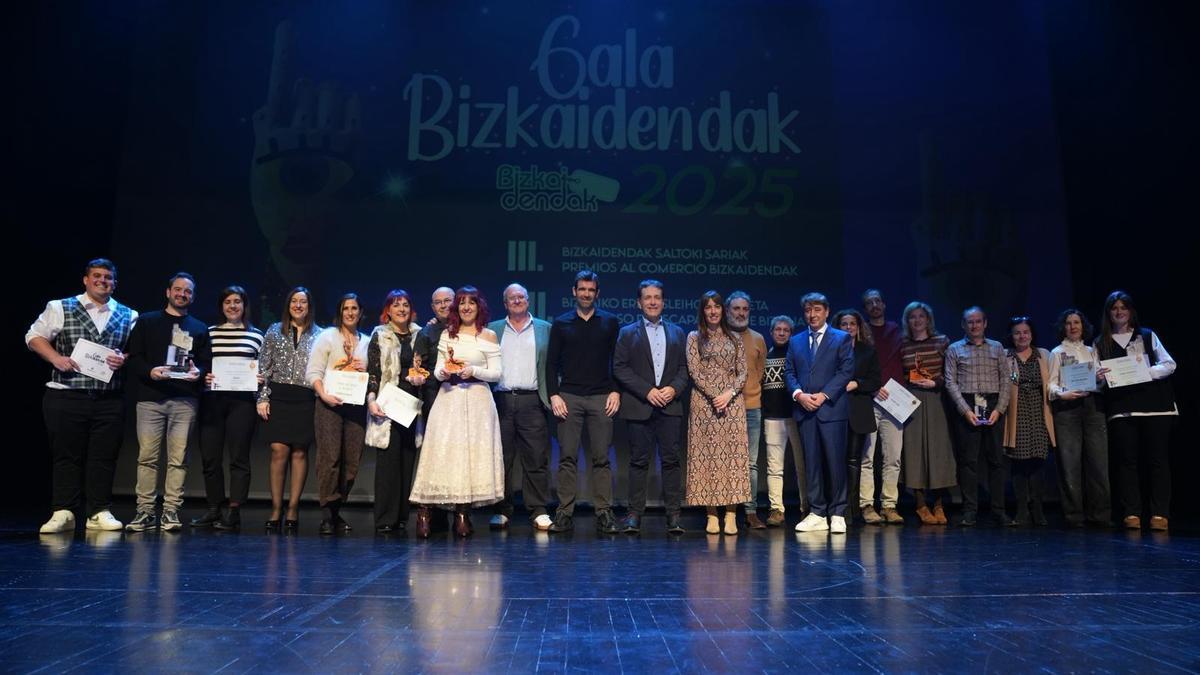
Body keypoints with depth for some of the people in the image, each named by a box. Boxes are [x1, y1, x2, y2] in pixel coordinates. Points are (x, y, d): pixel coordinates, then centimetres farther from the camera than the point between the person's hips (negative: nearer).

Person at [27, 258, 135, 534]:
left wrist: (124, 359, -9)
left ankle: (99, 512, 11)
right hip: (66, 396, -1)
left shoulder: (128, 316, 12)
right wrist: (56, 358, -8)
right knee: (65, 455, 2)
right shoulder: (60, 308, 8)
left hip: (109, 400, 2)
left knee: (104, 457, 2)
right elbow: (34, 337, 8)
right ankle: (63, 512, 9)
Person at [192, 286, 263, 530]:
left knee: (238, 457, -3)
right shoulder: (209, 332, 13)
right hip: (212, 399, 2)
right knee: (209, 457, 4)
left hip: (242, 399, -2)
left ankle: (233, 511, 0)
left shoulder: (256, 335, 9)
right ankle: (215, 509, 15)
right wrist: (202, 376, -4)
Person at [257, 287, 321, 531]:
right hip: (278, 397, 0)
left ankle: (293, 509, 7)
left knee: (300, 452, 1)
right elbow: (264, 366, 8)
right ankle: (276, 508, 3)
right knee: (279, 451, -5)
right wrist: (262, 398, 0)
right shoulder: (275, 331, 10)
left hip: (306, 399, 0)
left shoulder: (318, 335, 8)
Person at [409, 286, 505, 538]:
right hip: (449, 400, 2)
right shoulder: (447, 334, 12)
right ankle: (424, 511, -2)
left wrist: (474, 371, -14)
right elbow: (438, 370, 12)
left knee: (473, 452, -3)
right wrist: (443, 372, -10)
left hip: (477, 401, -2)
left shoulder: (488, 335, 4)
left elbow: (496, 372, 1)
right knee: (442, 452, -4)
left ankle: (463, 514, 4)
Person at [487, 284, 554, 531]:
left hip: (532, 401, -1)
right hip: (501, 400, 1)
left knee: (536, 459, -2)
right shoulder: (492, 330, 14)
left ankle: (539, 511, 6)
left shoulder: (545, 329, 11)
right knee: (500, 458, 4)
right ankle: (502, 510, 13)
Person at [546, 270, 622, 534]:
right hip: (569, 397, 0)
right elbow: (551, 363, 8)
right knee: (567, 458, -1)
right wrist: (553, 395, -2)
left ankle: (604, 513, 3)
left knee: (601, 458, -1)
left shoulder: (610, 322, 9)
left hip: (602, 398, 0)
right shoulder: (561, 323, 10)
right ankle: (565, 513, 3)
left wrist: (615, 391, -2)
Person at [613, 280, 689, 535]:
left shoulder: (677, 332, 16)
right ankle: (635, 514, 5)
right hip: (639, 406, -2)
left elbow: (684, 367, 12)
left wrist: (674, 388, -8)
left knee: (672, 460, -1)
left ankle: (673, 515, 4)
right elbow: (619, 368, 0)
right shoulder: (628, 333, 9)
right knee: (639, 461, 0)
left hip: (670, 406, 2)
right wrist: (647, 391, -10)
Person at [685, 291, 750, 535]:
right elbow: (694, 371, -2)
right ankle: (711, 516, 1)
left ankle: (731, 516, -1)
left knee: (733, 455, -4)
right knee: (708, 456, -3)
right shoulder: (695, 337, 7)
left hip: (732, 402, 2)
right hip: (704, 402, -2)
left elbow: (743, 372, 6)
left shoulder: (735, 339, 13)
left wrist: (729, 393, -11)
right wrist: (714, 395, -12)